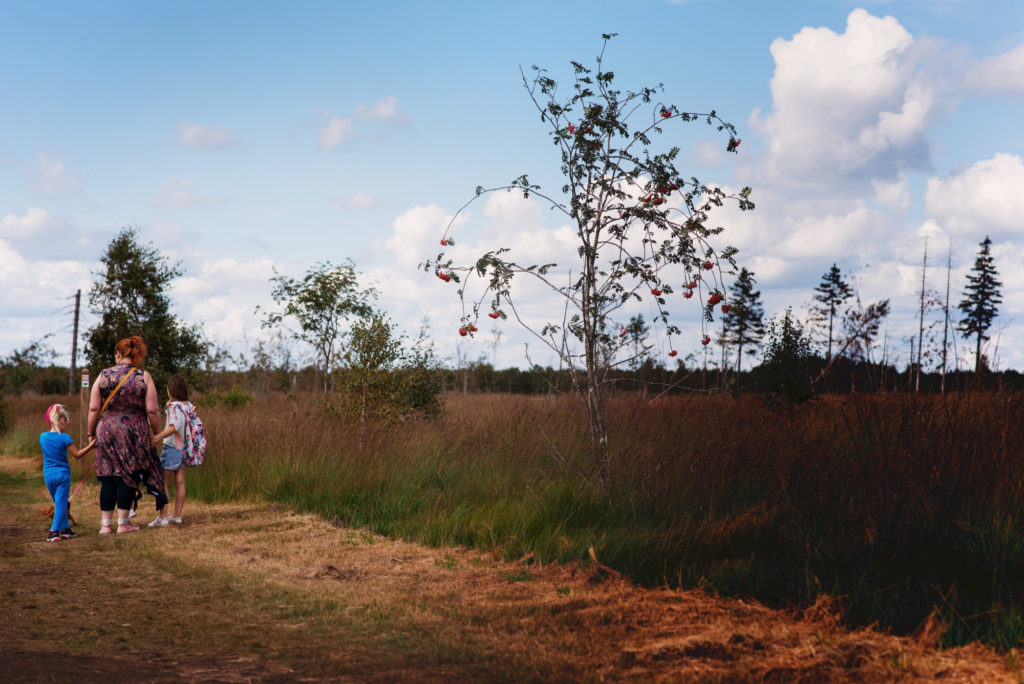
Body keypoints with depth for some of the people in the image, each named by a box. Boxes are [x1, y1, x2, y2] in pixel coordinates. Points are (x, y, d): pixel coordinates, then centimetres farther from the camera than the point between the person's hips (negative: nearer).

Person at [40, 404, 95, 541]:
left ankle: (65, 529, 21)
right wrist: (90, 446, 4)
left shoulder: (43, 437, 2)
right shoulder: (64, 438, -12)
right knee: (61, 503, -2)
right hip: (62, 474, -5)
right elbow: (77, 454, -6)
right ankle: (54, 531, -11)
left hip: (48, 475, 5)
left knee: (59, 503, 16)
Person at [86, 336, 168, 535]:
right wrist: (157, 432, 6)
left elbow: (93, 409, 2)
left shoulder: (103, 376, 2)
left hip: (107, 431, 2)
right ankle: (123, 523, 3)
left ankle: (106, 523, 9)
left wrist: (91, 432, 12)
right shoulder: (143, 377, -2)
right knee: (128, 476, 2)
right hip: (134, 433, -2)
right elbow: (152, 410, -6)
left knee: (108, 478, 7)